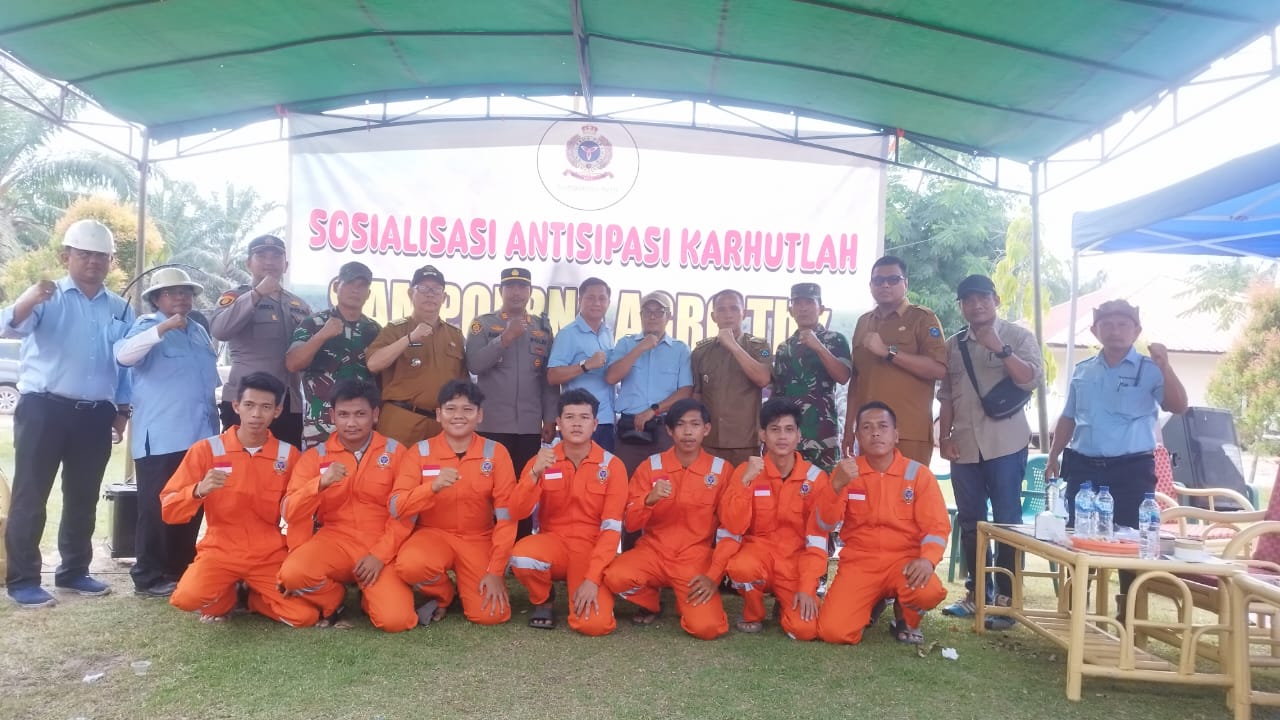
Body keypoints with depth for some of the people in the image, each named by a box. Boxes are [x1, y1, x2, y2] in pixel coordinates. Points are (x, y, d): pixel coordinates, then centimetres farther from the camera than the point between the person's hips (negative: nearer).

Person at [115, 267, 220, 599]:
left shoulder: (200, 332, 19)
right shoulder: (148, 325, -3)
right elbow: (124, 355, -24)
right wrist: (164, 327, -32)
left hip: (200, 435, 7)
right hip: (160, 438, -7)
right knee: (157, 509, -3)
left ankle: (181, 569, 22)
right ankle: (149, 576, 6)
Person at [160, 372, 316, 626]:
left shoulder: (288, 454, -1)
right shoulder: (207, 449, -4)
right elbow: (168, 510, -6)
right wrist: (199, 490, -25)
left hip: (269, 555, 1)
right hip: (220, 550, -1)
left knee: (306, 616, -18)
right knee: (187, 598, -32)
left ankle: (255, 597, 14)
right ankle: (224, 599, 6)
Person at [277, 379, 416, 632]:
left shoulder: (394, 451, 0)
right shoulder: (315, 456, 4)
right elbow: (290, 513, -4)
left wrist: (380, 555, -13)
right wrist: (321, 483, -22)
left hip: (382, 549, -1)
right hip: (334, 541, 2)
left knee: (396, 620, -22)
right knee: (292, 573, -30)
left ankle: (370, 594, 15)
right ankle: (332, 601, 5)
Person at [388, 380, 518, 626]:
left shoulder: (495, 452, -7)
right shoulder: (420, 452, -5)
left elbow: (507, 515, -8)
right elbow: (396, 508, -14)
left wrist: (495, 570, -14)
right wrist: (433, 487, -32)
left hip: (478, 539, 0)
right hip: (433, 534, 1)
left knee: (491, 615, -19)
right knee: (409, 565, -33)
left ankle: (465, 587, 17)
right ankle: (442, 594, 3)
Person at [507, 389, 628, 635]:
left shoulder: (612, 466, -7)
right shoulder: (542, 460, -2)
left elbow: (611, 527, -11)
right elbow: (517, 512, -11)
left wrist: (592, 578, -20)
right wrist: (535, 473, -28)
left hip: (592, 549, -1)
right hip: (552, 541, 2)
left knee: (594, 624, -25)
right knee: (521, 556, -34)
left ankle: (588, 591, 13)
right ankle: (543, 600, 2)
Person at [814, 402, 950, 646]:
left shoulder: (919, 473, -2)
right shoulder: (846, 471, 0)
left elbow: (936, 525, -6)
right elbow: (823, 524, -8)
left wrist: (927, 559, -27)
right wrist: (837, 484, -24)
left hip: (904, 560, 0)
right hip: (858, 562, 0)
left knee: (928, 591, -34)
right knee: (832, 631, -20)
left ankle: (908, 623, 4)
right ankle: (873, 603, 14)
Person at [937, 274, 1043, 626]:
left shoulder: (1018, 336, 2)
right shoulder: (953, 345, 12)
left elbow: (1032, 380, -11)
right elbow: (946, 395, 12)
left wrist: (1001, 350, -19)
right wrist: (944, 437, 5)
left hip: (1005, 444, -4)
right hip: (965, 446, 4)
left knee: (1007, 521, -1)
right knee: (969, 521, 10)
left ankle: (1006, 597, 6)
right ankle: (975, 591, 20)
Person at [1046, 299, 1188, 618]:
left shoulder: (1149, 369, -1)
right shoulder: (1083, 371, 12)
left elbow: (1178, 407, -15)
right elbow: (1068, 418, 17)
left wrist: (1165, 366, -25)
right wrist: (1053, 456, 14)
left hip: (1132, 468, -4)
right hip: (1083, 466, 4)